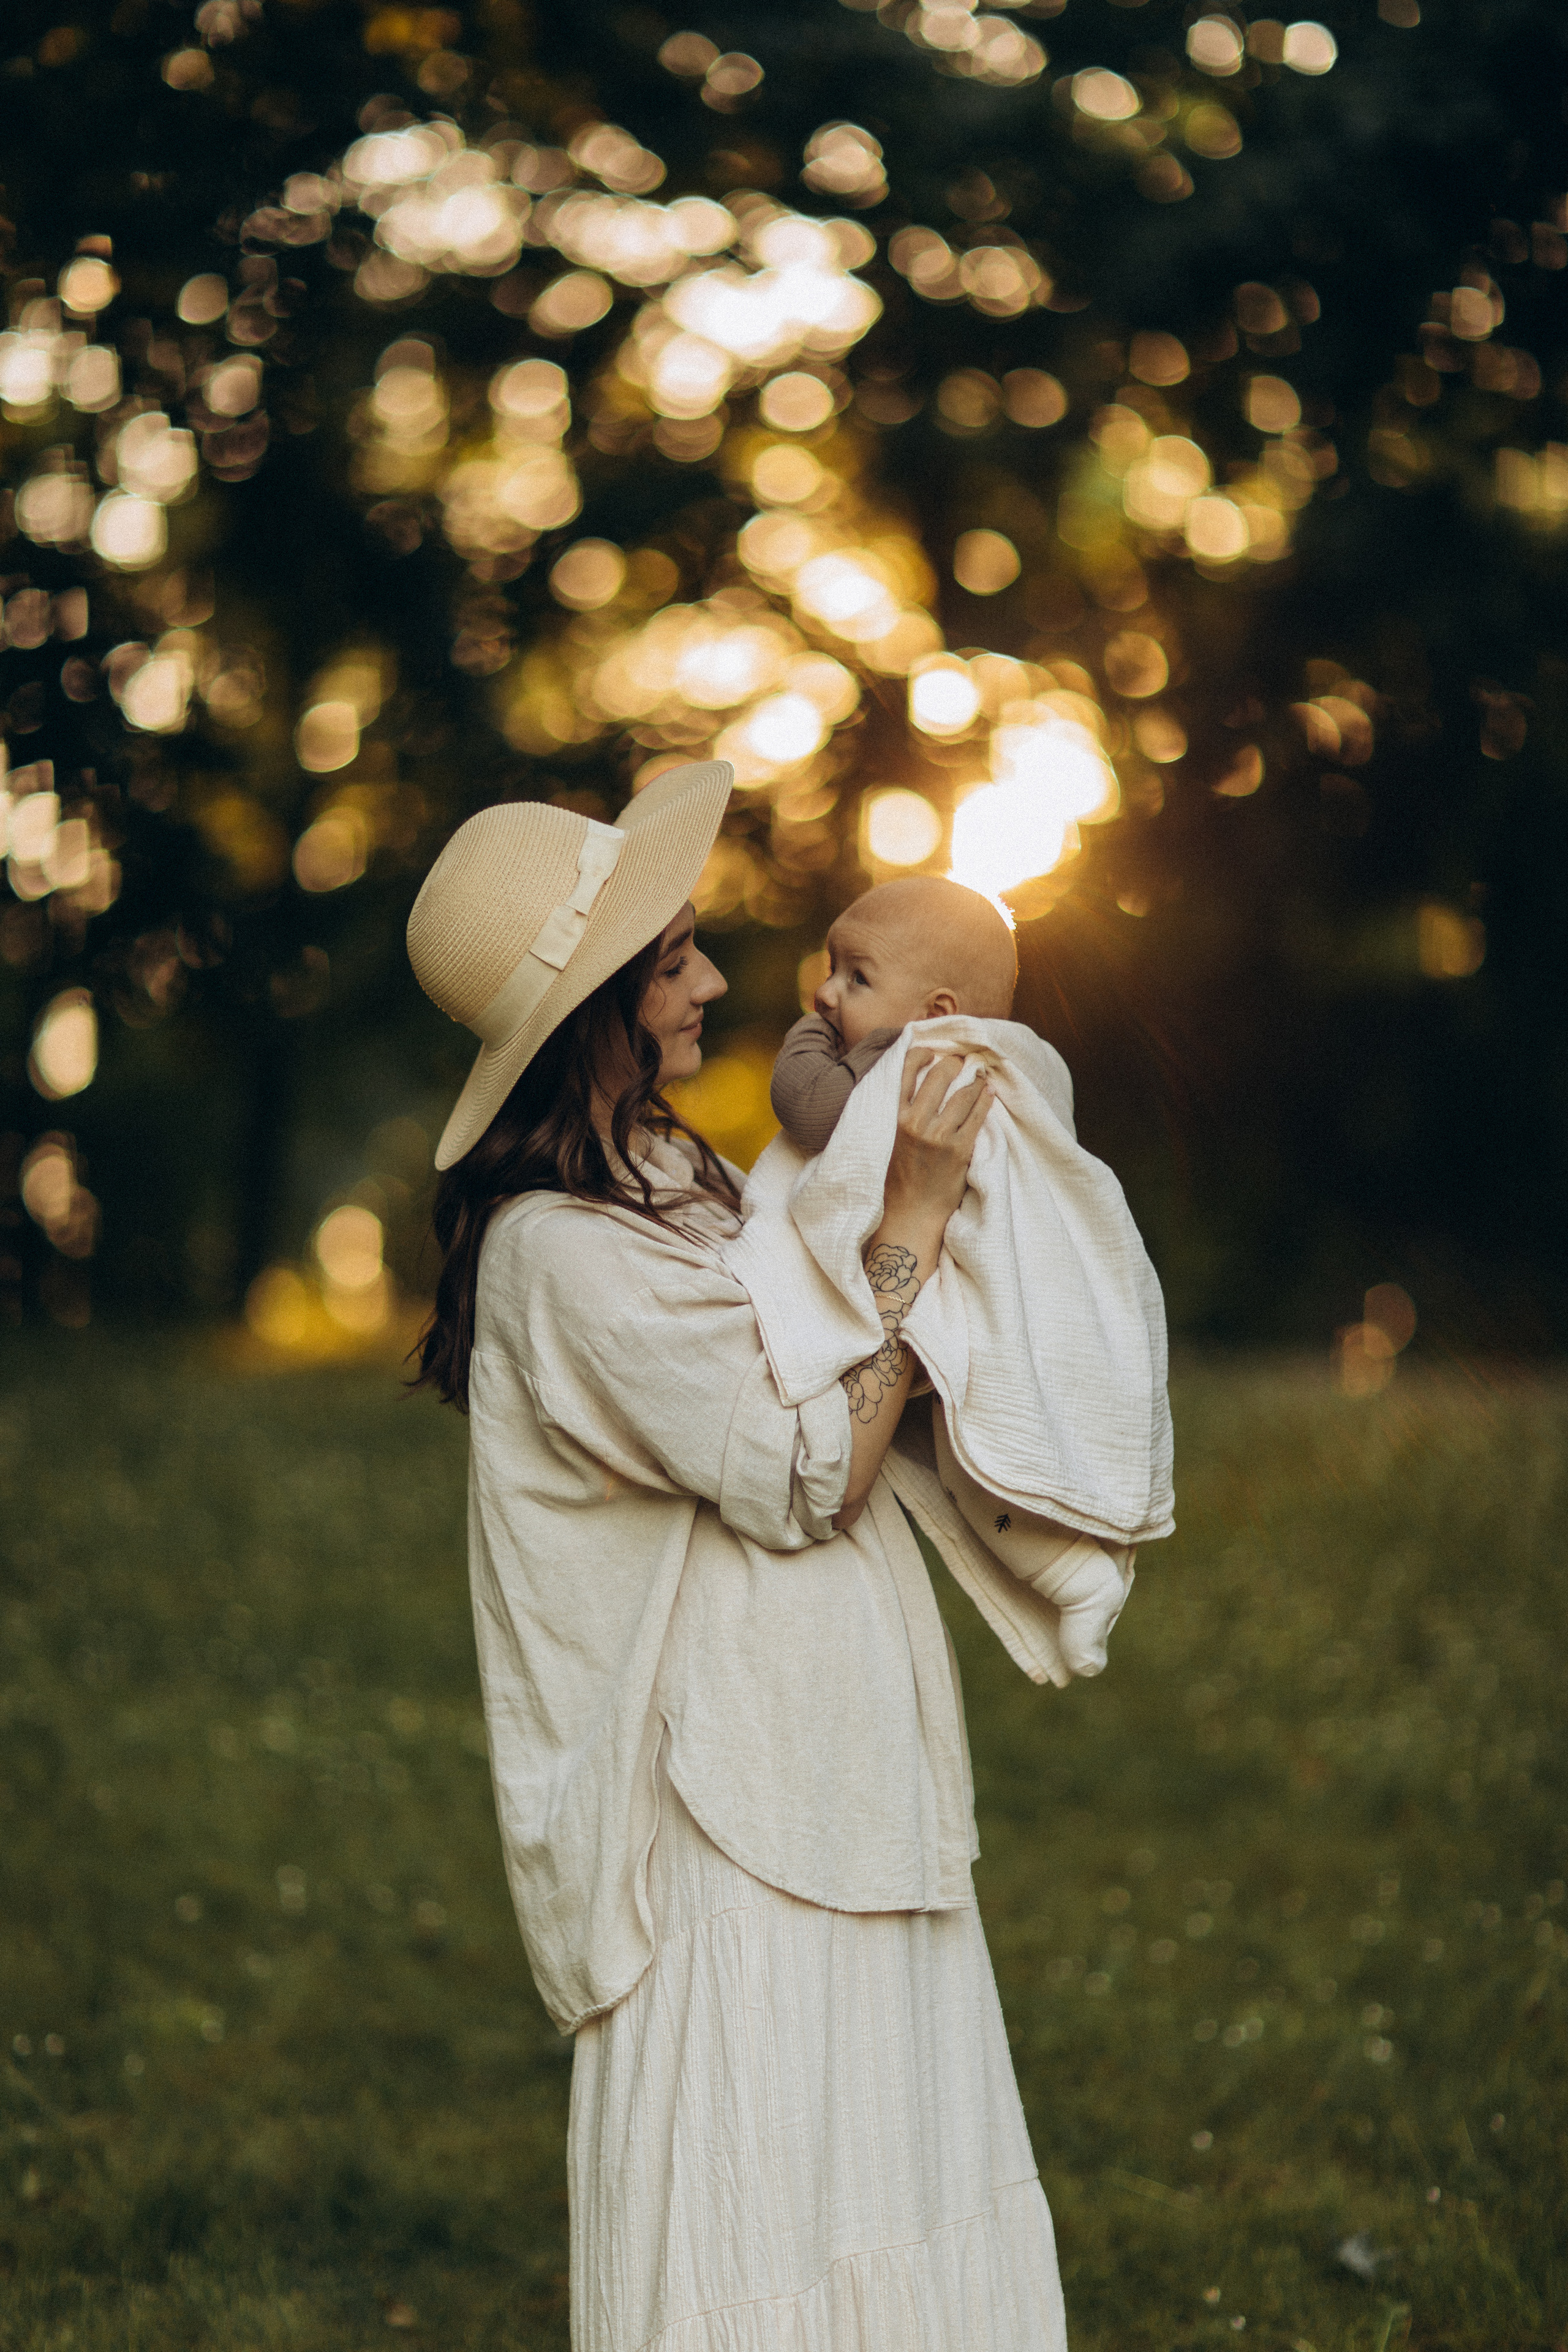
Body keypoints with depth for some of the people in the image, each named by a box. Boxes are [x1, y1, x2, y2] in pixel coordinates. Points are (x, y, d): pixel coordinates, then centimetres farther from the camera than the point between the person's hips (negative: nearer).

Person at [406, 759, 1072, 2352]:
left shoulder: (671, 1180, 10)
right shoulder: (559, 1251, -19)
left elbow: (820, 1401, 17)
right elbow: (807, 1477, -19)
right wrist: (913, 1216, -17)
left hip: (833, 1772, 9)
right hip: (731, 1786, -9)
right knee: (759, 2201, -2)